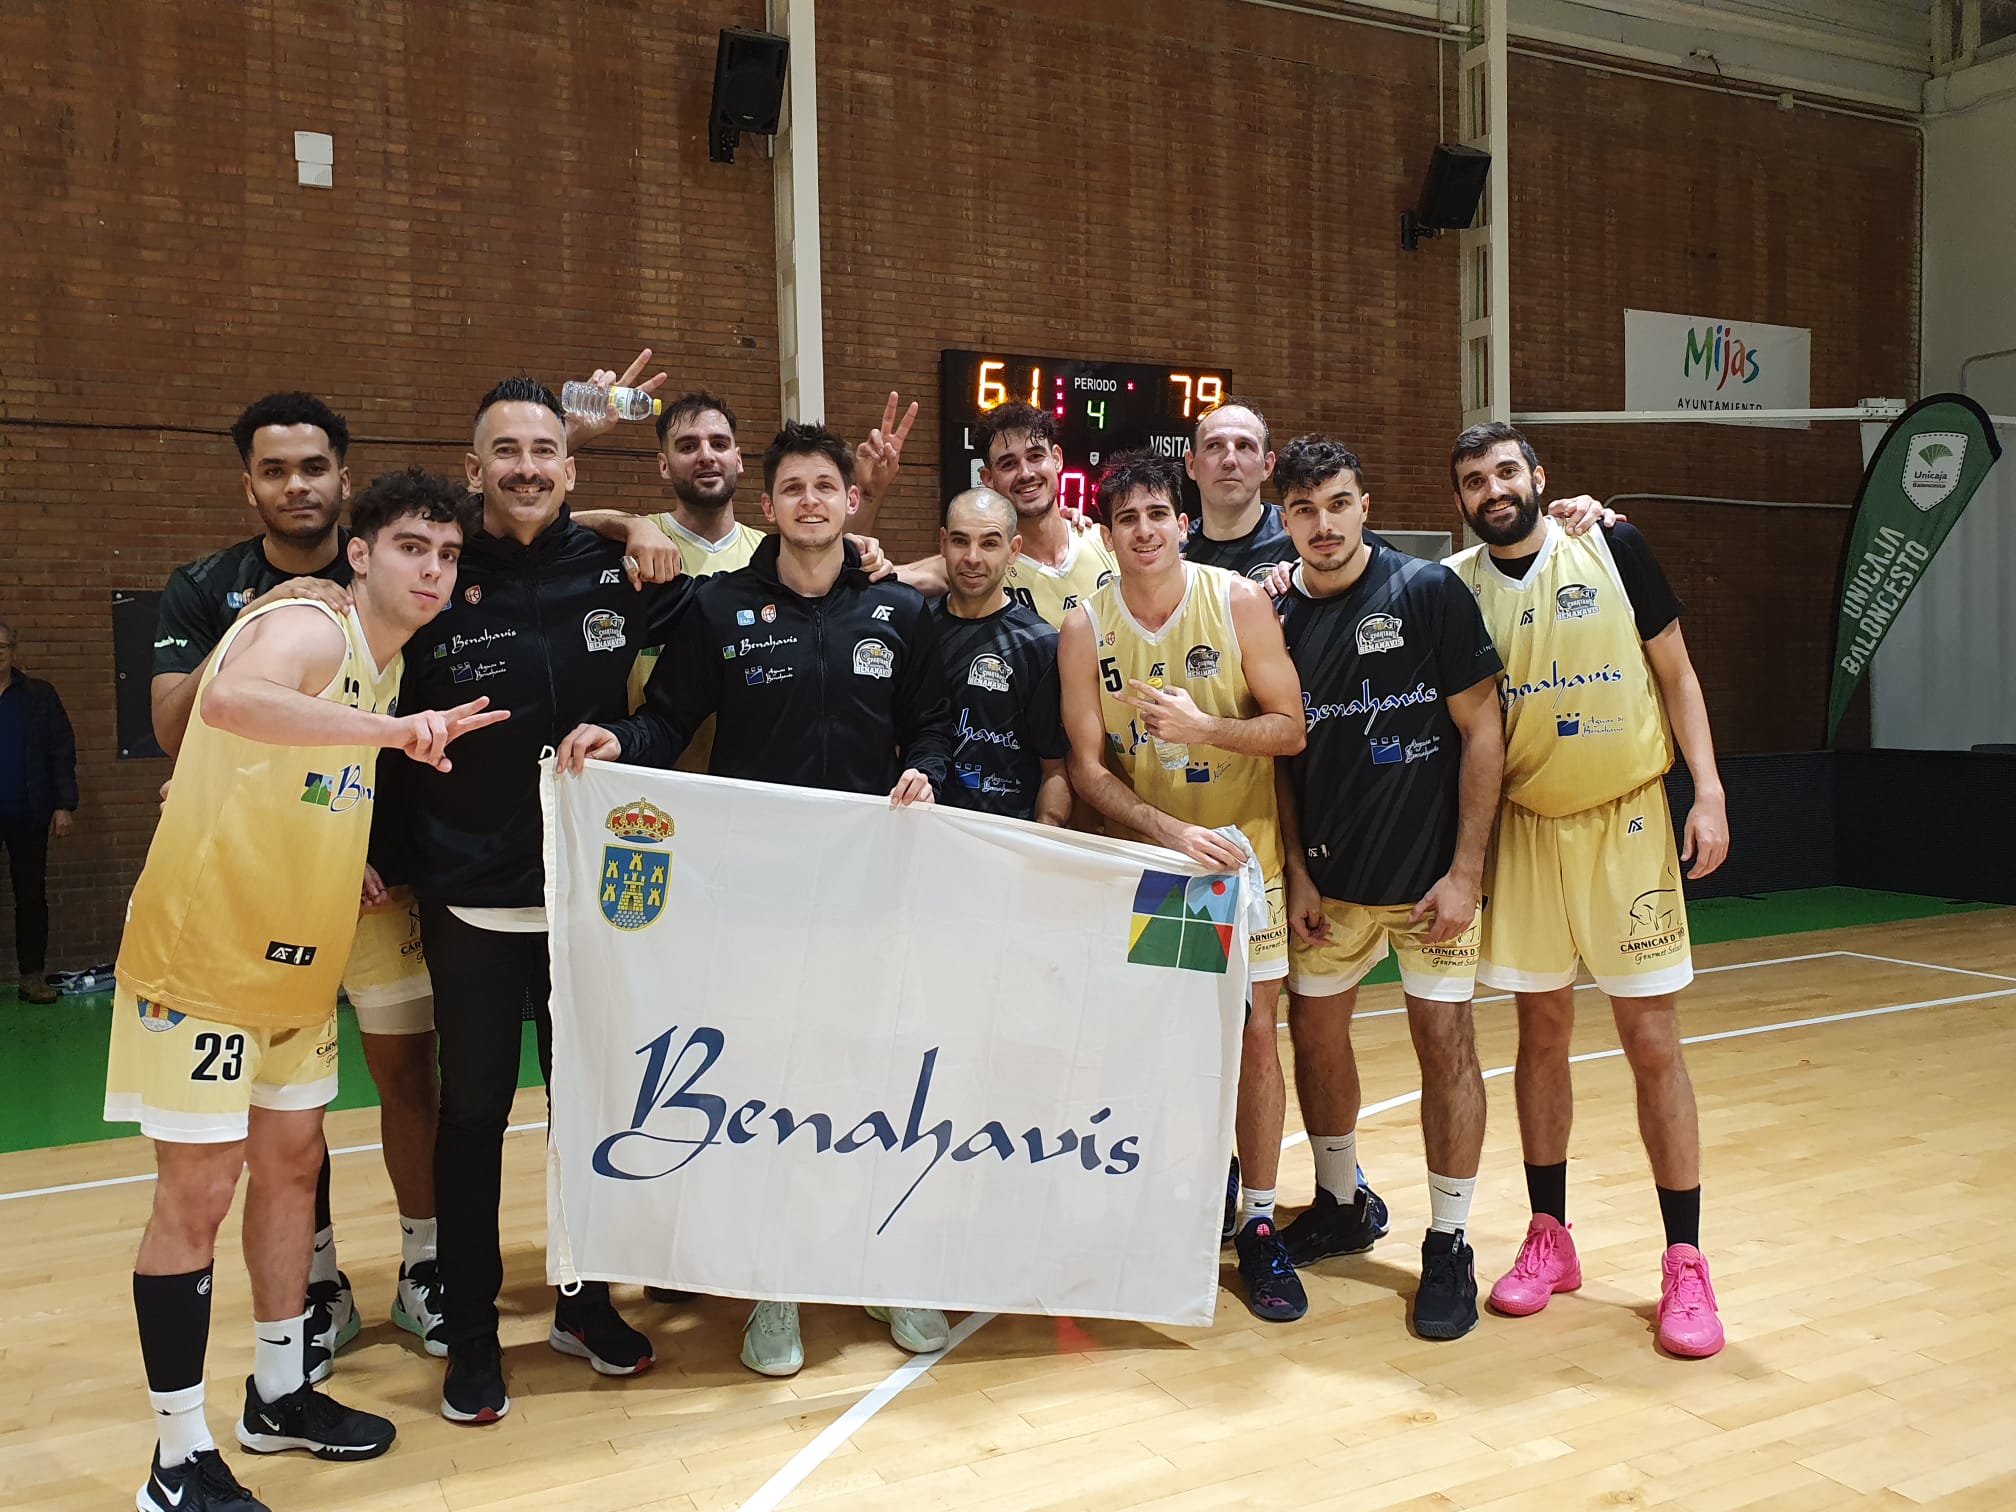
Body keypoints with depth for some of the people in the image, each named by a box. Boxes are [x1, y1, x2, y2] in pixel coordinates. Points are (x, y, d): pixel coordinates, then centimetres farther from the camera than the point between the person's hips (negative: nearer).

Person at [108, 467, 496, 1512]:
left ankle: (279, 1395, 33)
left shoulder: (387, 666, 10)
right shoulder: (308, 626, -17)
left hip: (296, 959, 9)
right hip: (201, 956, -9)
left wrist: (349, 869, 7)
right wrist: (393, 730, -48)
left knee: (291, 1160, 16)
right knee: (196, 1195, -2)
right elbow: (231, 699, -41)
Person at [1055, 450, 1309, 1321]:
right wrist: (1169, 830, -20)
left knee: (1254, 1034, 0)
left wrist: (1202, 727, -23)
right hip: (1142, 859, 1)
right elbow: (1087, 768, -6)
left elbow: (1291, 729, -7)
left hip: (1242, 851, 0)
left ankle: (1258, 1223, 14)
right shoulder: (1084, 630, -5)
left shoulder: (1241, 603, -7)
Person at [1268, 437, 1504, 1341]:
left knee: (1445, 1041, -2)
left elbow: (1482, 731, -8)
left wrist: (1464, 872, -13)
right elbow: (1281, 757, 8)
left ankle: (1449, 1249, 13)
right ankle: (1343, 1207, 33)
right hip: (1329, 876, 4)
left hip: (1430, 873, -4)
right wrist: (1297, 875, 2)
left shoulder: (1428, 592, -9)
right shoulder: (1277, 617, 2)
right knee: (1314, 1031, 11)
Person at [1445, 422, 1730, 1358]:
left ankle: (1685, 1262, 11)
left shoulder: (1612, 546, -3)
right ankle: (1549, 1240, 22)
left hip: (1628, 822, -1)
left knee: (1652, 1043, 0)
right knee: (1542, 1034, 9)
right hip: (1523, 829, 2)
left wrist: (1707, 792, -6)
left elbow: (1675, 673, 0)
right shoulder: (1454, 588, 0)